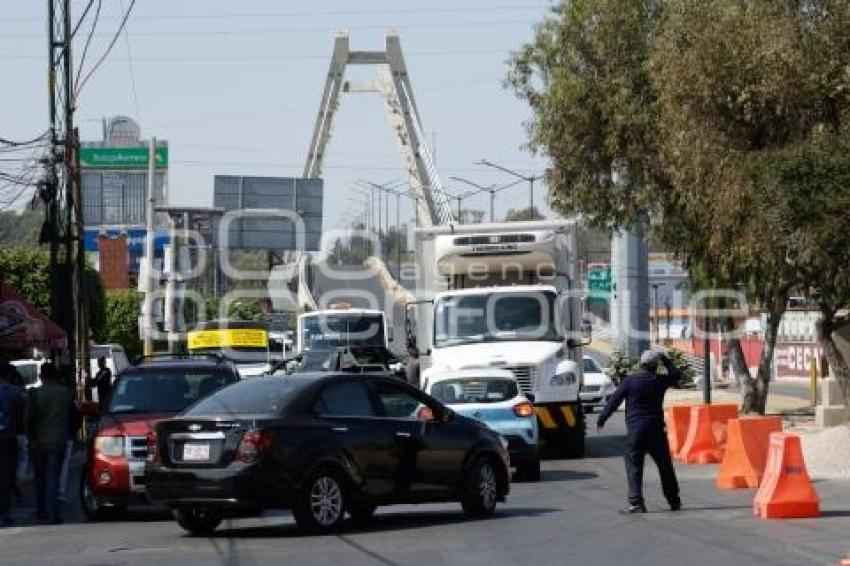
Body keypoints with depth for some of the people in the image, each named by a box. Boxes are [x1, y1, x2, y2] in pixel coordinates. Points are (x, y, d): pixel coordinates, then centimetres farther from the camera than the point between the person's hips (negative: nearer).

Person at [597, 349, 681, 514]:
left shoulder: (630, 380, -4)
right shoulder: (660, 381, 2)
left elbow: (614, 401, -3)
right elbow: (676, 375, 24)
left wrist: (601, 419, 3)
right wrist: (665, 360, 30)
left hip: (635, 430, -2)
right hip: (656, 429, 3)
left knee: (634, 466, -2)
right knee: (665, 465, 14)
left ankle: (636, 502, -14)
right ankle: (674, 501, 21)